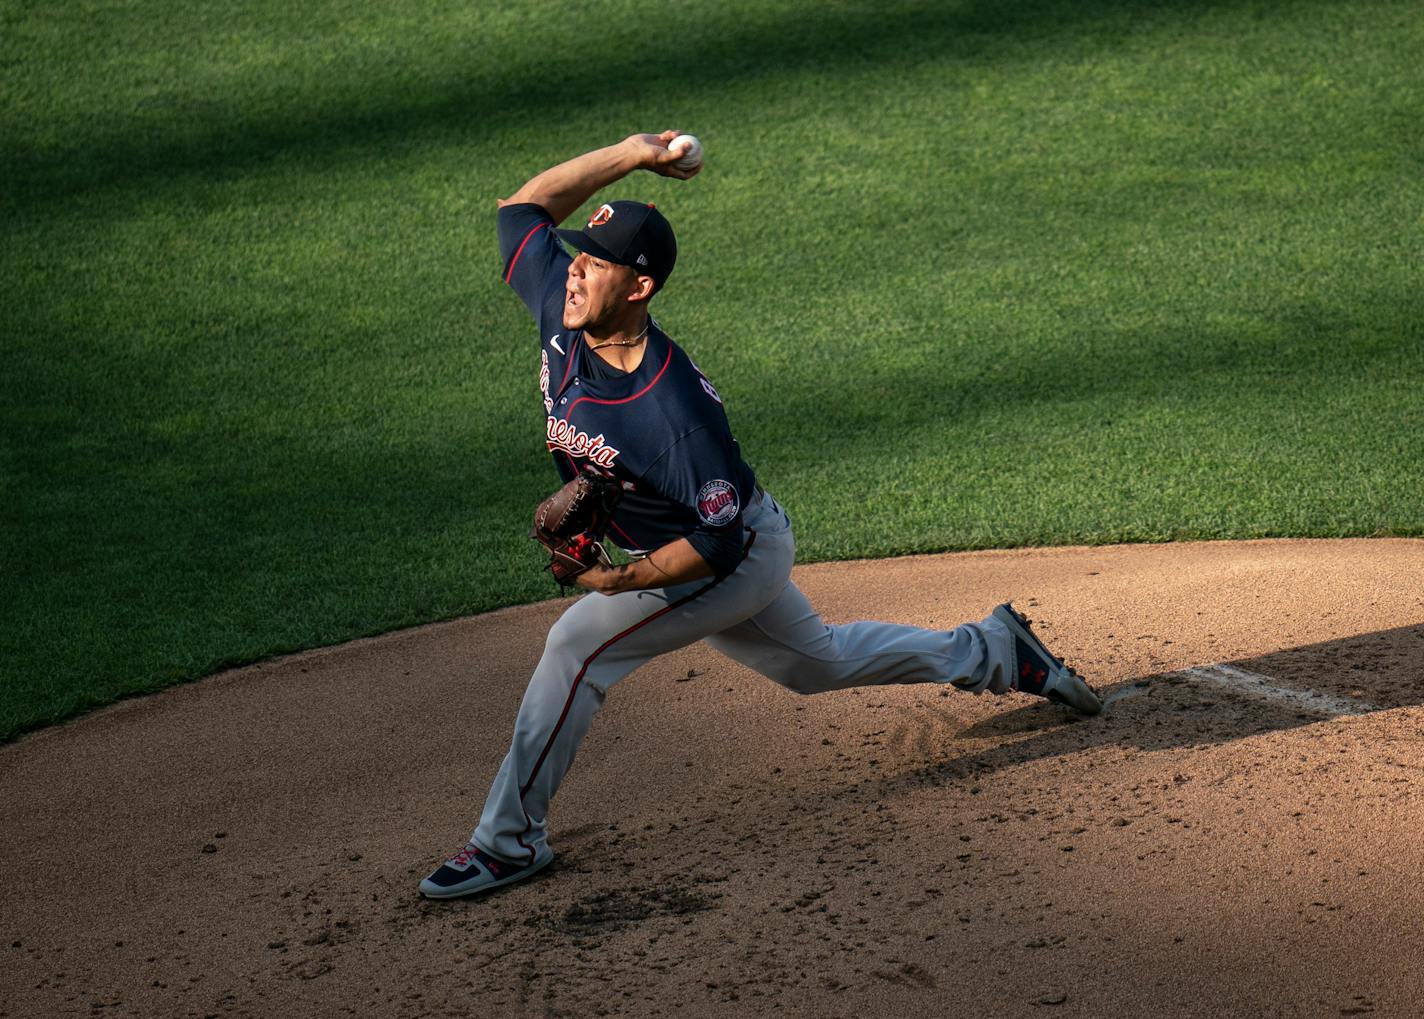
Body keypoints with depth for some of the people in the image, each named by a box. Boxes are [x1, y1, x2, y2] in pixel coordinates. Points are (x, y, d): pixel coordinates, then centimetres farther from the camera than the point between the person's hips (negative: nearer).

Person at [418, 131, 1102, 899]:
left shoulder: (674, 411, -37)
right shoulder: (561, 315, -18)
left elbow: (721, 541, -30)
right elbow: (525, 204, -8)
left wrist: (627, 580, -36)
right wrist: (630, 155, -14)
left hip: (740, 556, -9)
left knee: (579, 643, -19)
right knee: (818, 662, 25)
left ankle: (510, 839, -9)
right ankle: (988, 650, 42)